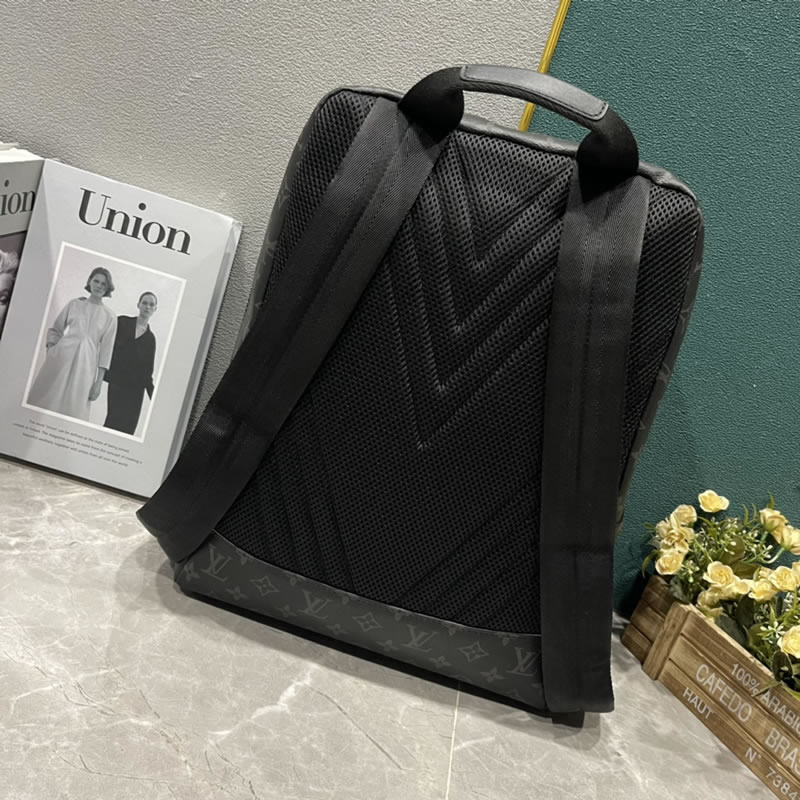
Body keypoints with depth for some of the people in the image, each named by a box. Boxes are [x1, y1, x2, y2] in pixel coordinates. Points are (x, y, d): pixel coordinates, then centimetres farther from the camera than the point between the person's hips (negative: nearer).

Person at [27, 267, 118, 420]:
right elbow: (55, 330, 14)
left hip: (85, 365, -1)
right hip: (61, 357, 1)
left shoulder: (110, 317, 4)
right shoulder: (74, 304, 8)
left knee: (72, 408, 1)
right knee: (45, 401, 1)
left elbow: (105, 350, 3)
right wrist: (50, 349, -3)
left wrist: (99, 382, -1)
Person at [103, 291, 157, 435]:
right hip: (117, 381, -2)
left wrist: (153, 395, 9)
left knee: (128, 423, -4)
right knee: (116, 419, -13)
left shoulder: (150, 338, 14)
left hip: (135, 387, 2)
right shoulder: (122, 322, 9)